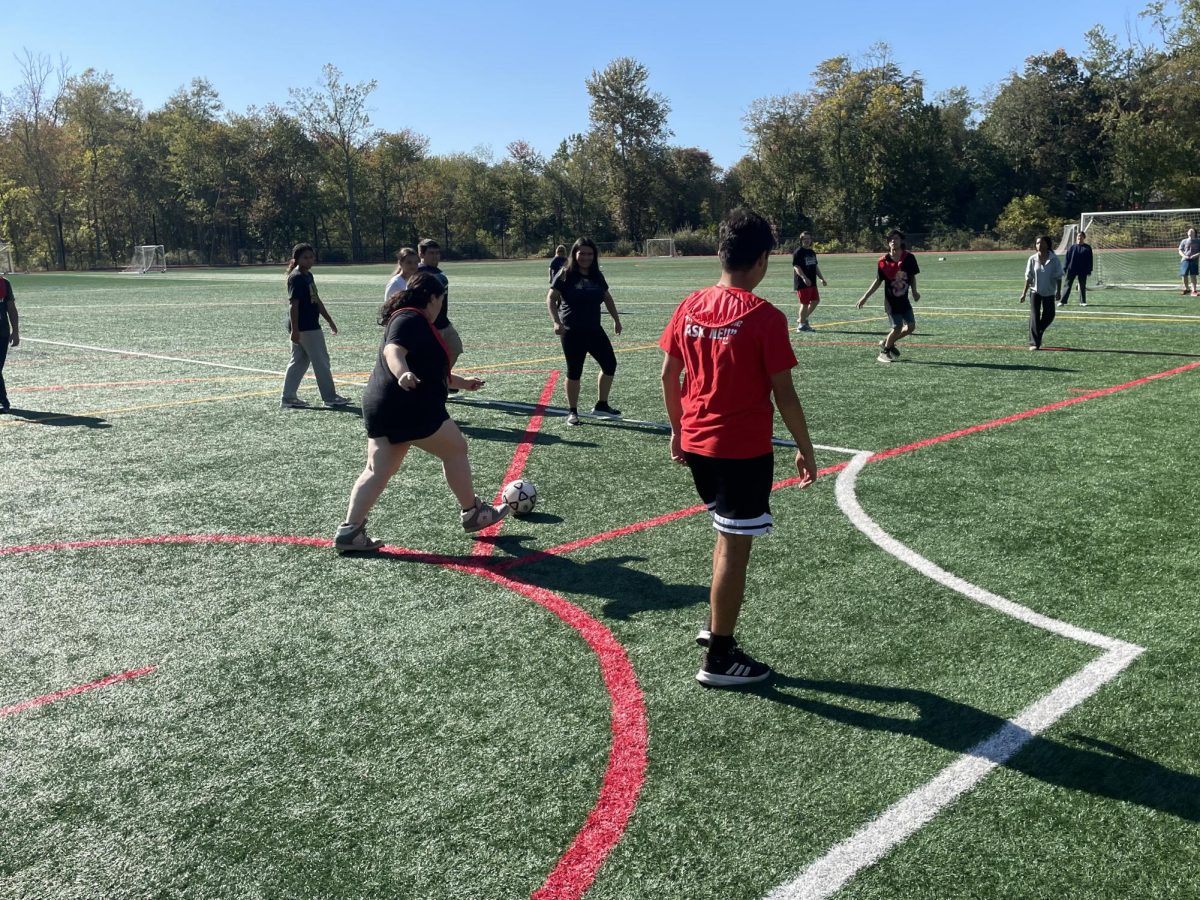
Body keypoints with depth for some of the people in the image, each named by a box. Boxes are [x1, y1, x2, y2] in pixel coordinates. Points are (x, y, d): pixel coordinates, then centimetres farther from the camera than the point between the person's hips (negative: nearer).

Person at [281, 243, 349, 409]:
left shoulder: (308, 275, 14)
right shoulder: (296, 277, -14)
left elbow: (316, 300, 21)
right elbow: (293, 304, -19)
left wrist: (329, 321, 24)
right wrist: (294, 329, -24)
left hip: (311, 325, 10)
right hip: (305, 328, -10)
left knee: (299, 362, 11)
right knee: (321, 360, -1)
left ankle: (288, 398, 14)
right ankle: (330, 397, 8)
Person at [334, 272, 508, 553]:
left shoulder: (408, 320, 23)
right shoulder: (412, 319, -10)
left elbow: (427, 368, 33)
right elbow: (393, 351, -29)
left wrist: (462, 382, 41)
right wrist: (402, 374, -50)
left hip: (380, 408, 10)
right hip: (409, 408, -10)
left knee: (378, 471, 8)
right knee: (455, 449, 8)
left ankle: (349, 532, 2)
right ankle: (473, 514, 21)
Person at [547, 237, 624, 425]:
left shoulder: (597, 276, 8)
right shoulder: (566, 274, -7)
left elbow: (607, 297, 22)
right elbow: (551, 298, -10)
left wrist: (616, 319, 19)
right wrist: (556, 321, -22)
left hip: (594, 329, 6)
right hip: (572, 332, -6)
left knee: (610, 364, 6)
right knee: (574, 371, -1)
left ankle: (601, 405, 22)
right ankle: (572, 411, 12)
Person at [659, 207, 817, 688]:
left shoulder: (690, 307, 1)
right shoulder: (765, 317, -16)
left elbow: (668, 375, 7)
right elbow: (783, 394, -14)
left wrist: (678, 428, 20)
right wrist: (805, 450, -2)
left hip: (696, 444, 7)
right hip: (744, 450, -7)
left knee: (728, 534, 25)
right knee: (735, 547, 4)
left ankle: (715, 623, 35)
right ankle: (720, 658, 14)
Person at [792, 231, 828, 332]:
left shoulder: (812, 252, 17)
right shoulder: (798, 252, -9)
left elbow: (815, 266, 24)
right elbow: (796, 266, -18)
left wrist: (822, 278, 20)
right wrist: (804, 277, -31)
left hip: (812, 282, 9)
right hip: (802, 283, -9)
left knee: (816, 300, 11)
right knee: (805, 303, -6)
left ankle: (804, 319, 24)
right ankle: (801, 325, 5)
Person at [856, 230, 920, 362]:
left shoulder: (909, 257, -5)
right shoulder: (883, 261, -10)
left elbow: (912, 276, 8)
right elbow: (878, 281, -2)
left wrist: (914, 291, -5)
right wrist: (865, 297, -6)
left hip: (904, 300, 4)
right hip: (891, 301, -4)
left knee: (911, 326, 2)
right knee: (897, 327, -10)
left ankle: (887, 342, 24)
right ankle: (884, 352, 12)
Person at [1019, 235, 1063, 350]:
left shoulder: (1054, 260, -6)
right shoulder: (1033, 259, -3)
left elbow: (1058, 277, -2)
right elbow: (1028, 277, 2)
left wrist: (1058, 291, -7)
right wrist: (1024, 293, 0)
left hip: (1049, 292, 0)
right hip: (1035, 291, 0)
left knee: (1049, 315, 5)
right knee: (1034, 317, -8)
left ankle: (1039, 332, 35)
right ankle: (1034, 343, -7)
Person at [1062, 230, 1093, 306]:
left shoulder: (1087, 248, 3)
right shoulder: (1072, 247, 4)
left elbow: (1090, 260, 3)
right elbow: (1067, 259, 3)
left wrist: (1089, 270, -2)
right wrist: (1065, 269, -2)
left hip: (1083, 271, 1)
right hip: (1071, 270, 0)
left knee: (1082, 286, 8)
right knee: (1068, 285, -2)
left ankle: (1083, 301, 17)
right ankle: (1062, 301, -2)